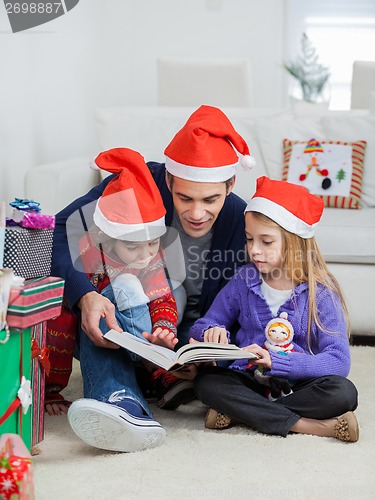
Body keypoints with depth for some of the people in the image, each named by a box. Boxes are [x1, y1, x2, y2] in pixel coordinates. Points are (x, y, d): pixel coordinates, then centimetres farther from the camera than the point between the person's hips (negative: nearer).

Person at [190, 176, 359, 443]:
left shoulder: (319, 293, -7)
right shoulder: (243, 282, 3)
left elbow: (339, 361, -17)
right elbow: (202, 327, 8)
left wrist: (275, 361, -30)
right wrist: (213, 332, -18)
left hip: (300, 385, -2)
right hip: (250, 383, 3)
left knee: (343, 392, -30)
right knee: (207, 381, -26)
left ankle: (241, 413, -22)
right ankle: (310, 425, -26)